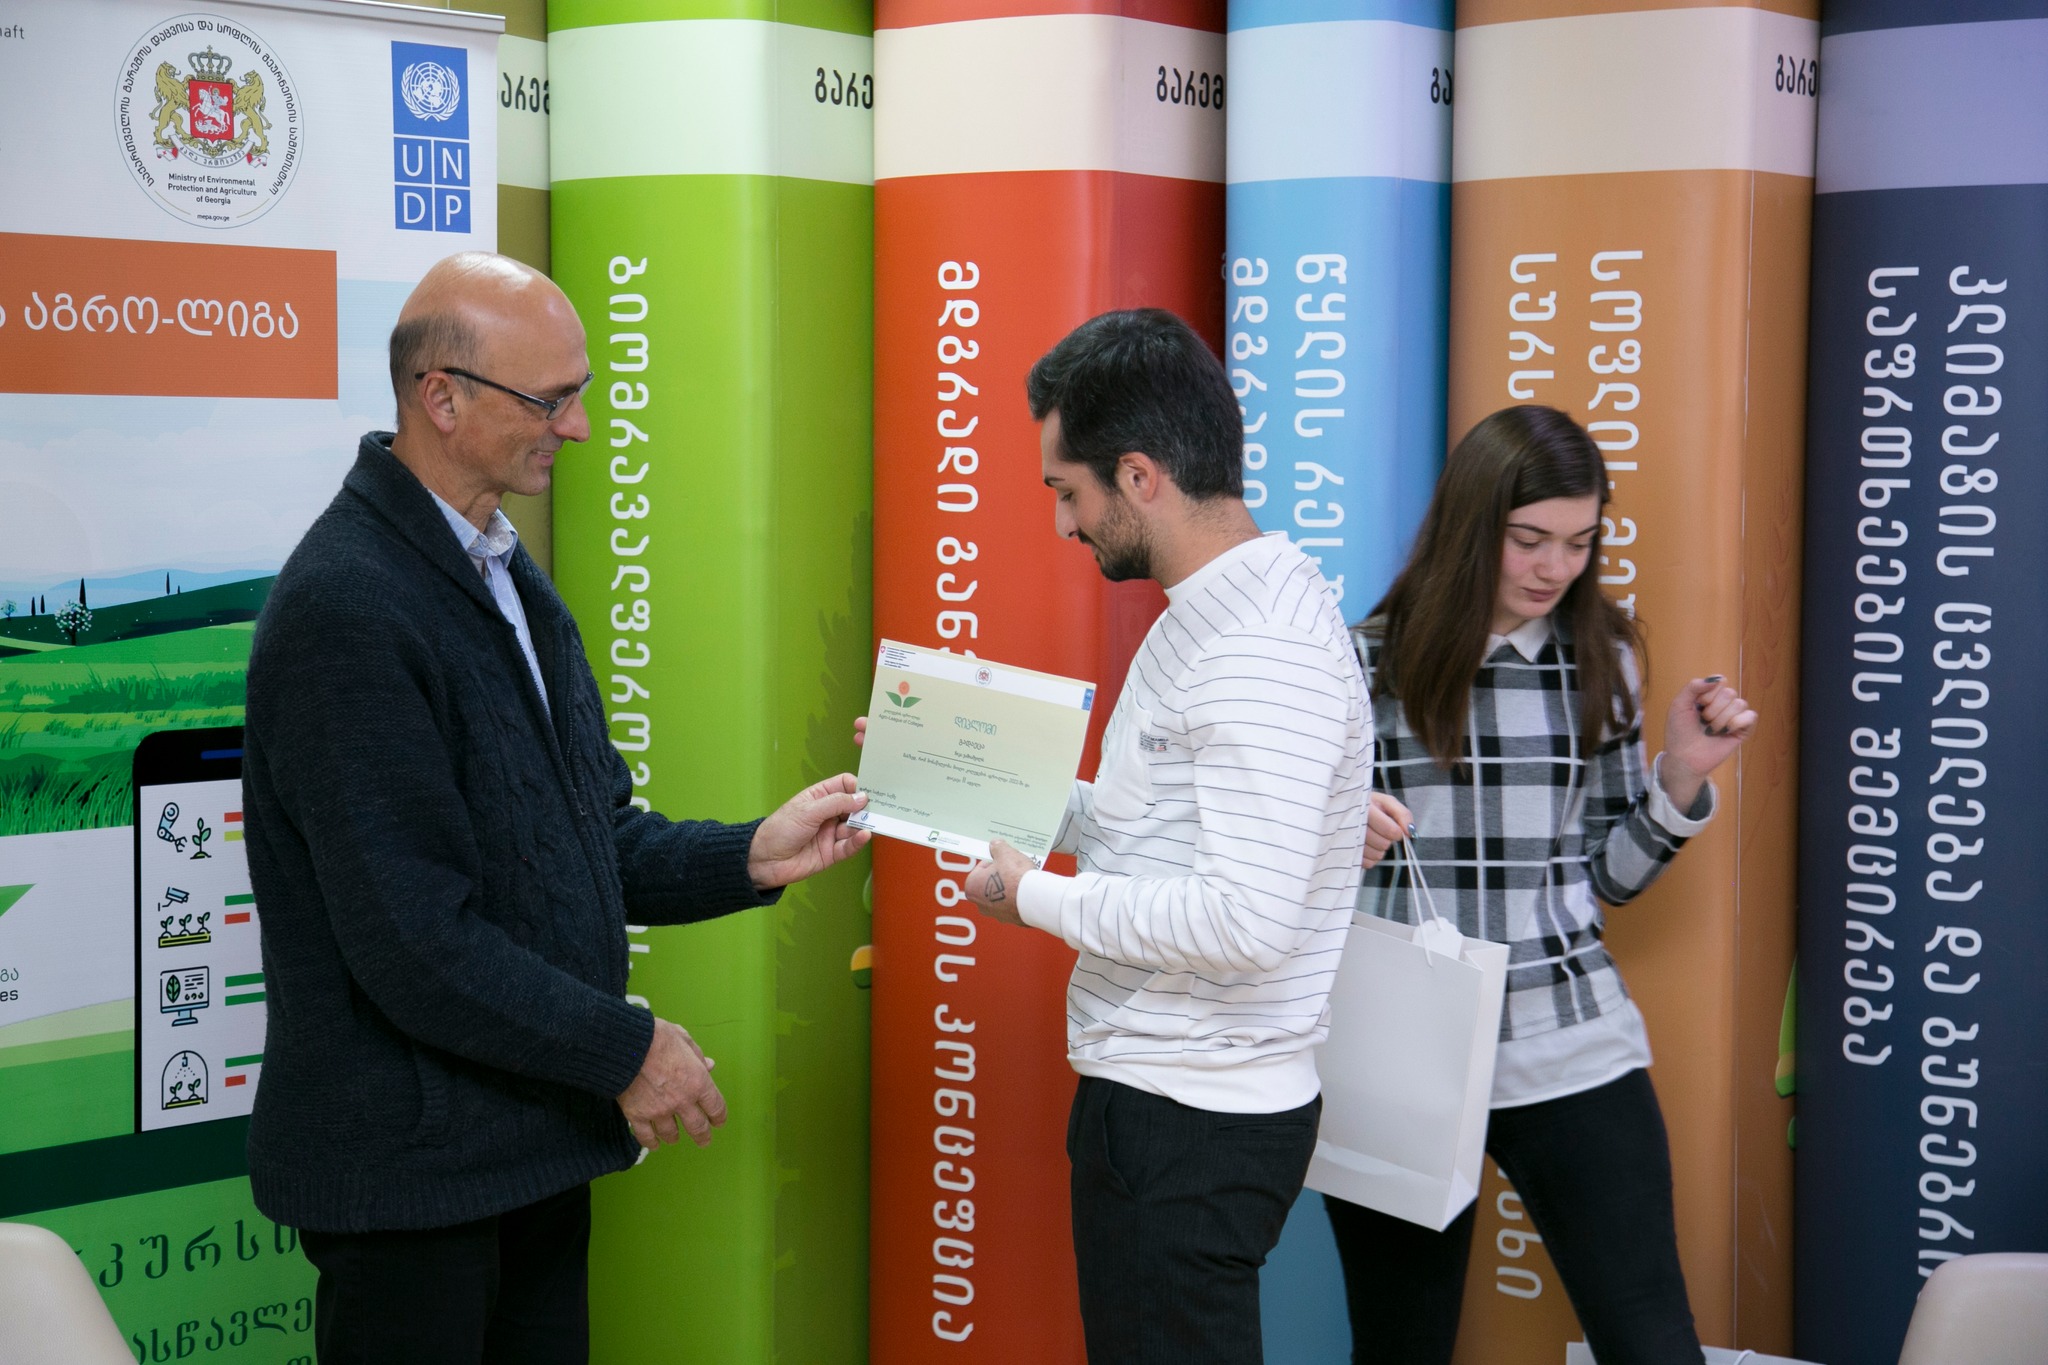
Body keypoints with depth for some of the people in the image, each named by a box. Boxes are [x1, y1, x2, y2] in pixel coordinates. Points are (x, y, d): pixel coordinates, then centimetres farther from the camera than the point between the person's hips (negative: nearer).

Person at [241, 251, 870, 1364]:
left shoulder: (506, 573, 11)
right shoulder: (345, 610, -20)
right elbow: (414, 943, -23)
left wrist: (749, 857, 2)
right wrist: (626, 1051, -15)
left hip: (529, 1147, 9)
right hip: (411, 1172, -9)